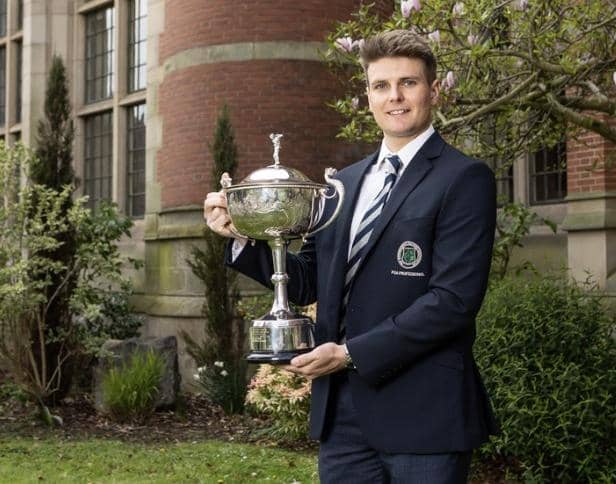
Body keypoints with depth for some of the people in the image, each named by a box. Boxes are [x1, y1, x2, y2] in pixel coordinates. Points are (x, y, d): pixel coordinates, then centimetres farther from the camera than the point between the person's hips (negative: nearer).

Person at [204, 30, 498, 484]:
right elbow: (308, 282, 15)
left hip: (423, 413, -5)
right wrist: (242, 233, 0)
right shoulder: (345, 182, 13)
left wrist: (352, 354, -16)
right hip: (343, 412, 6)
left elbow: (454, 299, -16)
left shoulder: (464, 178, -7)